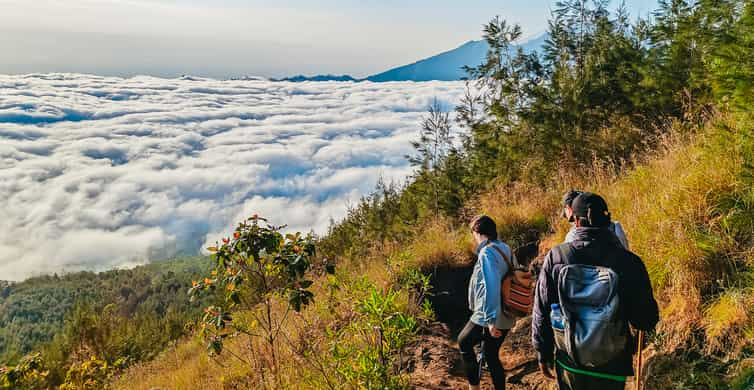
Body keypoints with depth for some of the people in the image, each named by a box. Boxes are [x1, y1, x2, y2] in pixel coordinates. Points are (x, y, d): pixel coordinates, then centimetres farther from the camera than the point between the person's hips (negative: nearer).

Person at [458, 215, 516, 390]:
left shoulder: (487, 252, -19)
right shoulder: (506, 250, 8)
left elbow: (491, 287, -27)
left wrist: (491, 320, -26)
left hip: (490, 318, -8)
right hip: (506, 317, 8)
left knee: (464, 342, 15)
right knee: (491, 354, 20)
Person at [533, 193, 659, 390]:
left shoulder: (555, 257, -12)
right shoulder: (628, 261, -15)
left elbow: (541, 312, -4)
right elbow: (647, 321, -6)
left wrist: (543, 353, 10)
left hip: (568, 364, 1)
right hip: (611, 367, -1)